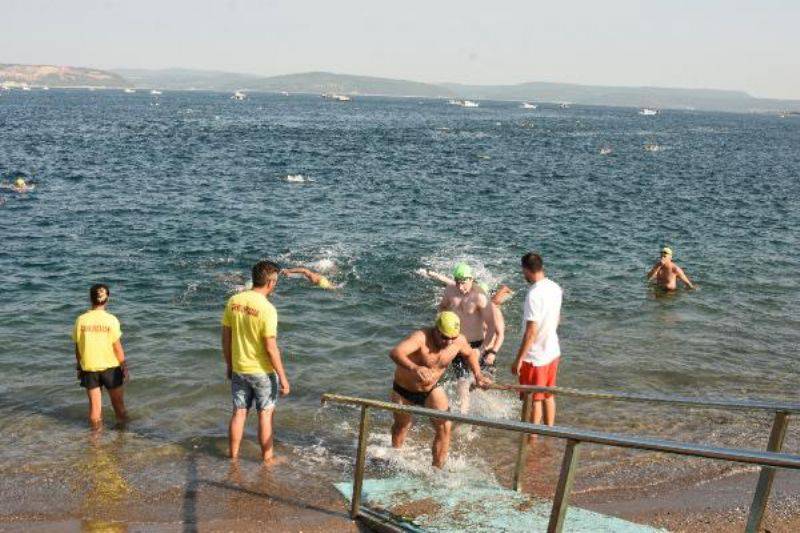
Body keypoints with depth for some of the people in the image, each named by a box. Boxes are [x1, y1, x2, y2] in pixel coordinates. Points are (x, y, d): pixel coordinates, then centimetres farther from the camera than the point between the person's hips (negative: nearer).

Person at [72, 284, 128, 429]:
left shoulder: (81, 320, -6)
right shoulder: (111, 320, -13)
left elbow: (78, 348, 1)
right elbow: (117, 347, -10)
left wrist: (79, 367, 14)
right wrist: (125, 367, 0)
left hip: (89, 368, 2)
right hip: (110, 367, -2)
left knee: (94, 405, 11)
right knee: (119, 405, 14)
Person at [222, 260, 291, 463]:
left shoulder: (233, 301, -3)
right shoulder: (267, 309, -21)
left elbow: (226, 338, 4)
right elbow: (271, 348, -20)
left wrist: (229, 365, 16)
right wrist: (282, 377, -12)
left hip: (238, 369, 5)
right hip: (263, 371, -5)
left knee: (239, 412, 16)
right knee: (265, 414, 10)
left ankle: (233, 456, 26)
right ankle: (267, 458, 22)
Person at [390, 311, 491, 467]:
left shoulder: (459, 341, -18)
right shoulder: (421, 337, -37)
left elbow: (470, 354, 8)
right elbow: (395, 352, -54)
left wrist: (478, 375, -5)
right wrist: (415, 368, -70)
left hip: (431, 389, 3)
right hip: (404, 390, -3)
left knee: (444, 427, -13)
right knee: (402, 425, 18)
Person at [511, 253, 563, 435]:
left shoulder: (534, 294, -26)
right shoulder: (555, 288, 0)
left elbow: (531, 331, -25)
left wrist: (518, 360, -19)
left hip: (536, 356, -7)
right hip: (553, 351, 8)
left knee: (533, 400, 7)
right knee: (548, 396, 20)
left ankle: (531, 438, 18)